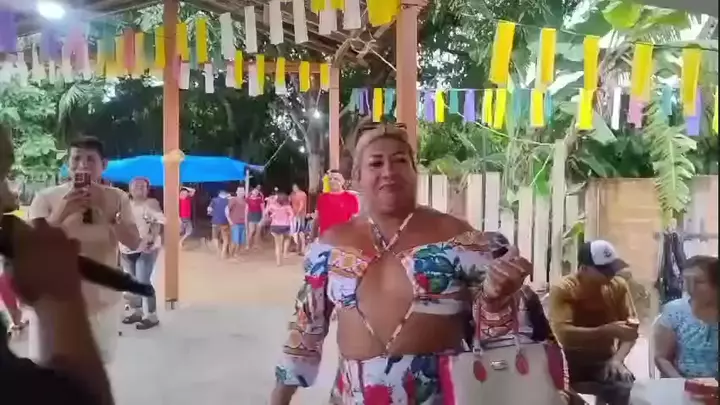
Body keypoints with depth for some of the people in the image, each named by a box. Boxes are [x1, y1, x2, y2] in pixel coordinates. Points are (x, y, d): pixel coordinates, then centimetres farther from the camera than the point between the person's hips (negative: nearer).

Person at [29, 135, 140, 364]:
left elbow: (133, 243, -9)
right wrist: (60, 214, -27)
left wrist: (107, 209, -22)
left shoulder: (117, 198, 0)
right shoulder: (45, 198, -6)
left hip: (103, 302, 2)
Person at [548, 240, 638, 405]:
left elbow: (631, 326, -1)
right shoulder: (562, 290, -15)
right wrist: (607, 331, -36)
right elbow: (563, 333, -26)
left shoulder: (618, 285, -1)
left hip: (604, 361, 3)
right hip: (571, 363, -3)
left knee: (631, 391, -25)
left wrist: (617, 358, -18)